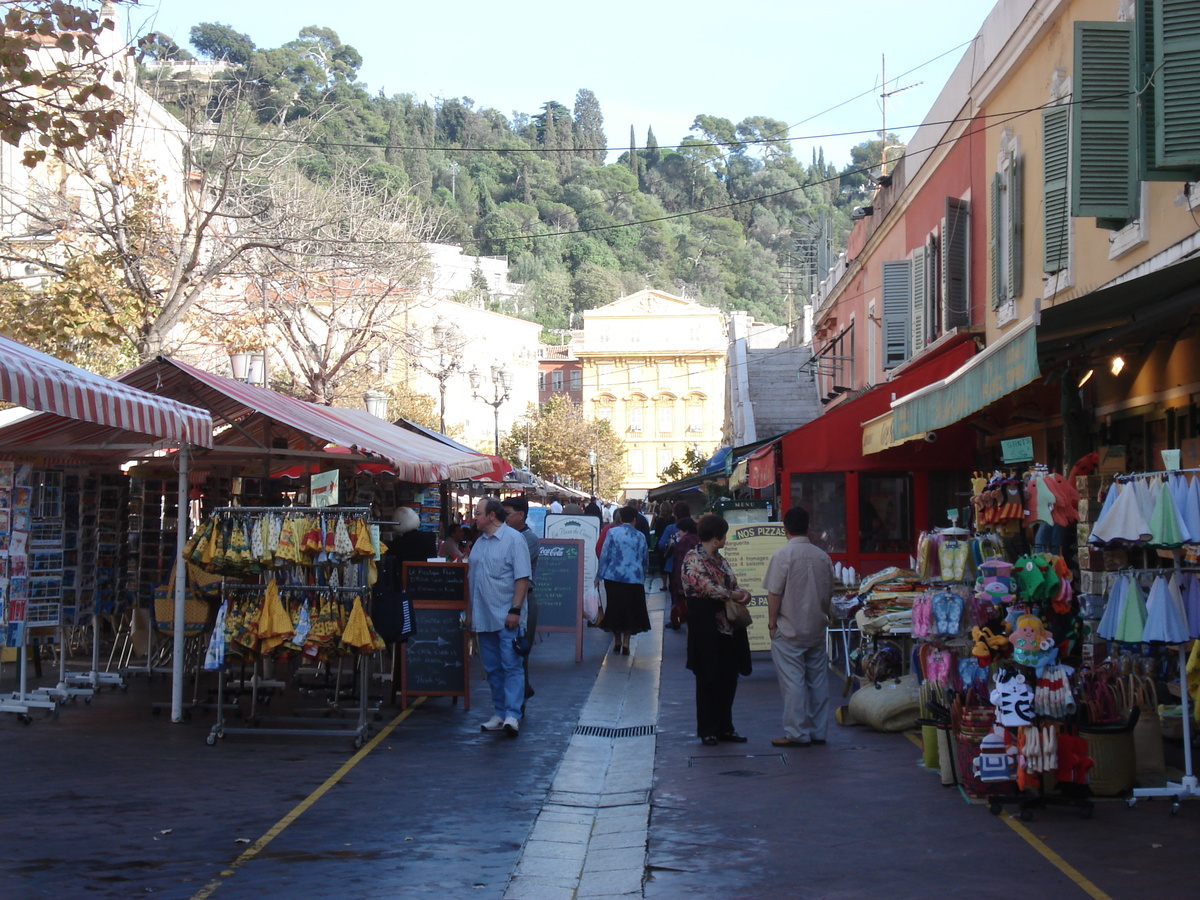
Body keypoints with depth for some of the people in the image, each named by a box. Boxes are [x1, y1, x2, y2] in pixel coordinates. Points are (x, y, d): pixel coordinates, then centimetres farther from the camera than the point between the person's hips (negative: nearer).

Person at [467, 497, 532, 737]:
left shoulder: (513, 539, -7)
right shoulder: (479, 542, 15)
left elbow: (522, 578, -12)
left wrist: (515, 610, -19)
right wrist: (470, 612, 17)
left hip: (507, 618, -7)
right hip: (484, 617, 7)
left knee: (511, 667, -7)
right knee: (492, 669, 9)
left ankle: (512, 715, -10)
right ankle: (500, 714, 15)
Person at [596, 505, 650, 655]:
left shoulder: (613, 532, -4)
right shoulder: (640, 536, 5)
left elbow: (605, 555, -4)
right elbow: (645, 559, 13)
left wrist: (598, 576, 0)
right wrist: (643, 577, 26)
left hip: (614, 577, -1)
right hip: (635, 579, 1)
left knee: (614, 608, 10)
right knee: (631, 610, 7)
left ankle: (617, 642, 16)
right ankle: (626, 643, 2)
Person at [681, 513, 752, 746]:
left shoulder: (719, 559, 16)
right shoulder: (693, 558, -10)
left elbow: (732, 585, 16)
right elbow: (707, 587, -20)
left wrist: (743, 593, -6)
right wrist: (734, 595, -12)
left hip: (727, 625, 8)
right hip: (706, 625, -8)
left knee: (728, 677, 9)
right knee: (708, 678, -1)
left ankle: (724, 727, 18)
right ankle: (707, 731, 8)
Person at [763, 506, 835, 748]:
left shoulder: (782, 555, -12)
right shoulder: (822, 556, 4)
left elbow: (774, 594, -13)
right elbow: (829, 594, 12)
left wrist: (772, 622, -2)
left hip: (789, 631, -5)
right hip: (817, 629, 5)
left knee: (793, 683, -2)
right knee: (818, 680, 10)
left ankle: (797, 734, -1)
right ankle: (818, 731, 15)